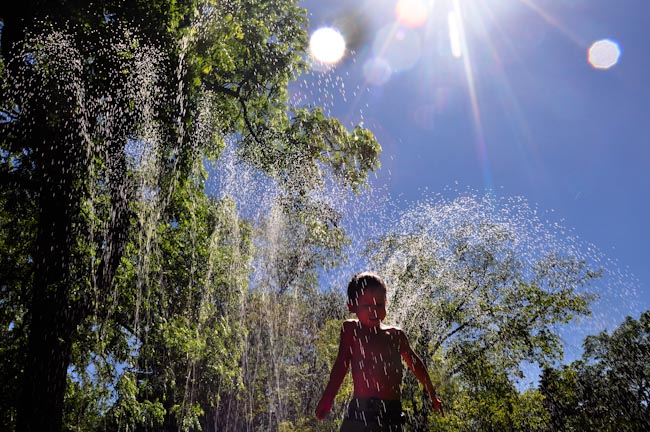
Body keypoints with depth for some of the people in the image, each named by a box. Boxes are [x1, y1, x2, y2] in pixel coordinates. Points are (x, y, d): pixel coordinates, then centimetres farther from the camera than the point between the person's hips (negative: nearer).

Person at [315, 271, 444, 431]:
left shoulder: (396, 335, 15)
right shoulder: (351, 329, 5)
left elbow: (415, 364, 27)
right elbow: (341, 364, 1)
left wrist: (432, 394, 36)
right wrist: (327, 398, -11)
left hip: (392, 414, 4)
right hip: (361, 413, -4)